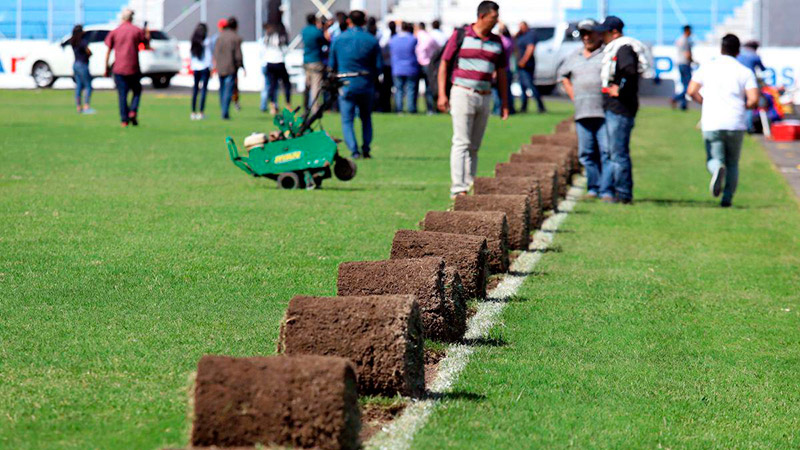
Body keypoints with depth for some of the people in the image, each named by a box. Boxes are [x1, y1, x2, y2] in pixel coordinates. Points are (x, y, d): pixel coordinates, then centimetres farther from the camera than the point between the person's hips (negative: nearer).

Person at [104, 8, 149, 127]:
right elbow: (147, 46, 8)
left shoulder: (114, 32, 3)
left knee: (122, 95, 4)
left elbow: (108, 51, 2)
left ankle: (124, 120, 0)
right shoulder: (138, 31, 0)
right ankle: (133, 111, -5)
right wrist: (147, 35, 26)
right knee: (137, 91, 16)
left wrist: (107, 68, 8)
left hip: (118, 68, 1)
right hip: (133, 68, -1)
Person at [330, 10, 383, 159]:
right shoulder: (372, 40, -2)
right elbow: (378, 65, 0)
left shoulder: (338, 39, -1)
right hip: (366, 86, 1)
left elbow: (332, 65, 6)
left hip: (346, 86, -1)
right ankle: (366, 149, 11)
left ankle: (354, 151, -12)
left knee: (347, 120, 2)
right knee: (366, 119, 17)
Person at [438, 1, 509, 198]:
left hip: (485, 97, 5)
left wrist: (505, 102, 13)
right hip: (462, 93, -5)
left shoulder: (497, 42, 10)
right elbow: (444, 64, 0)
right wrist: (442, 94, -8)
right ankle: (458, 189, -14)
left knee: (474, 147, 7)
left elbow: (501, 73, 16)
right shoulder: (460, 36, -3)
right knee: (461, 143, -11)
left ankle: (469, 187, 10)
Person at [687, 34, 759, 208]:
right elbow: (753, 99, -7)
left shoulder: (707, 67, 7)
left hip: (711, 123, 0)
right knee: (732, 163, 15)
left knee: (713, 159, 7)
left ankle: (717, 169, -28)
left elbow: (692, 91, 3)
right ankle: (727, 198, 5)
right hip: (735, 124, 0)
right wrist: (742, 107, 14)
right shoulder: (745, 72, 3)